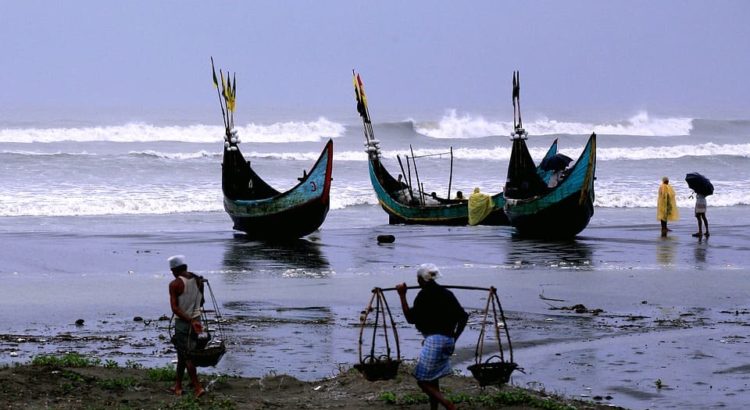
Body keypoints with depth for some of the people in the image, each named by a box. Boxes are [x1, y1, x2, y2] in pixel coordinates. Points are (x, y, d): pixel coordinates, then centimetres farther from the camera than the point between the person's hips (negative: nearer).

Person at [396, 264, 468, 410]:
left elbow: (411, 318, -9)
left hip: (434, 339, -8)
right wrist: (454, 338, 19)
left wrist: (402, 296, -6)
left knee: (422, 380, -4)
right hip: (448, 340, 8)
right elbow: (463, 316, 13)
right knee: (432, 379, 19)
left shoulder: (425, 294, -7)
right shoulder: (446, 294, 14)